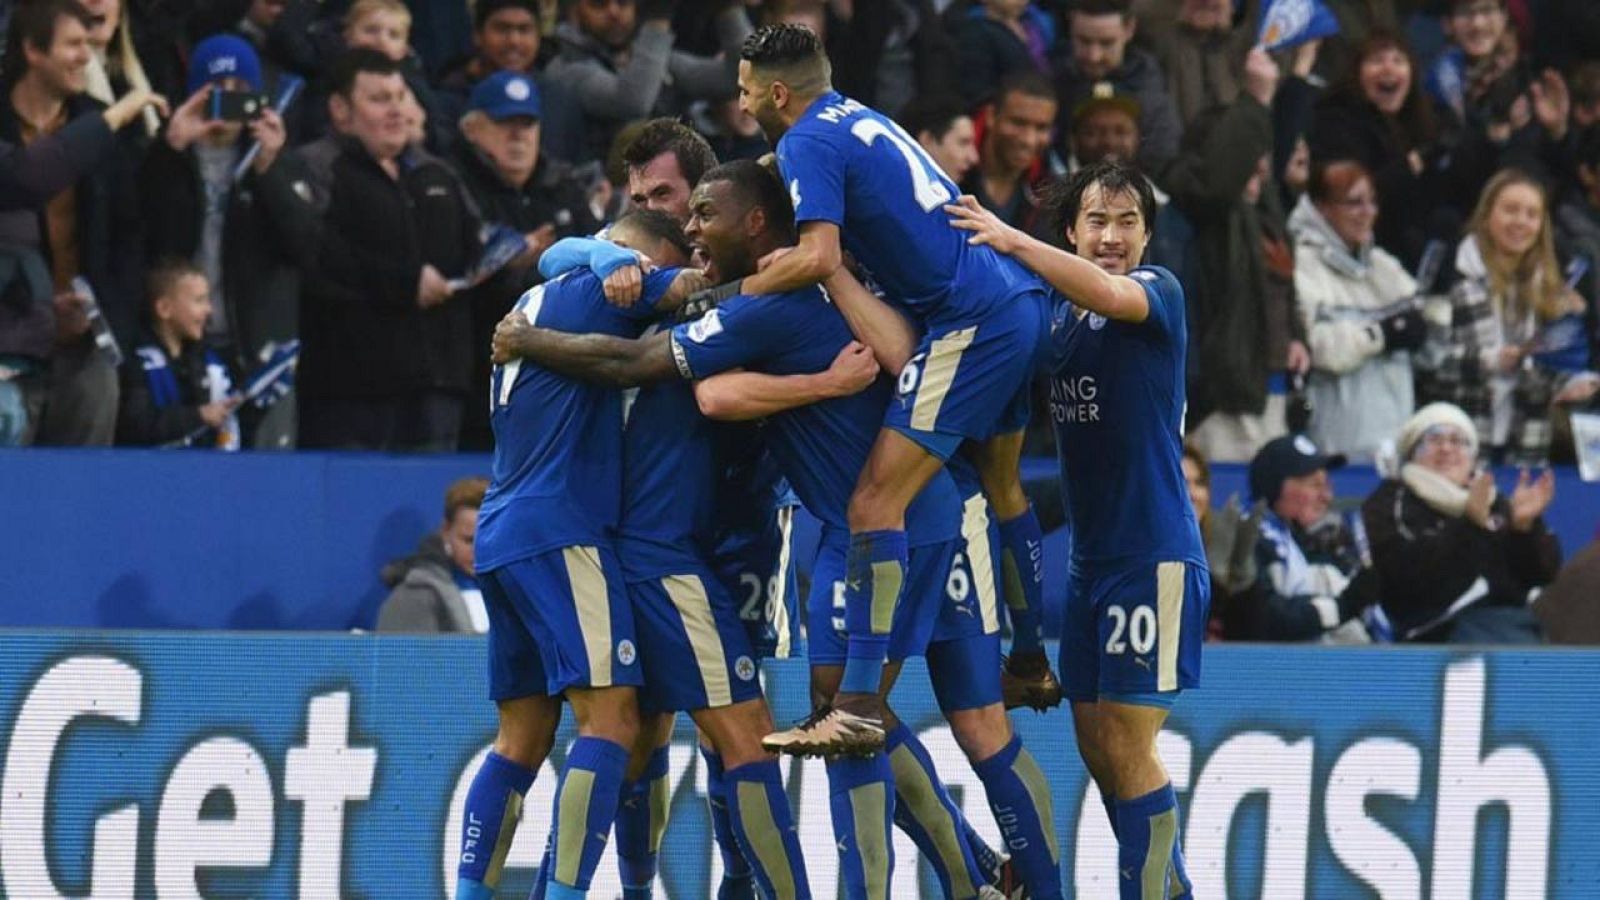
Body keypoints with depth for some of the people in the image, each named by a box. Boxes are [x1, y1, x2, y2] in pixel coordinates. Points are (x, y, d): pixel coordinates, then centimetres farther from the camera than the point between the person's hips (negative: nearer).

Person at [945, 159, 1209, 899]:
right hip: (1091, 555, 8)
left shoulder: (1159, 291, -9)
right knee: (1096, 747, 11)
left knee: (1127, 750, -8)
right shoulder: (1056, 313, 13)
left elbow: (1110, 294, -30)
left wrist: (1009, 241, -30)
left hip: (1154, 553, -8)